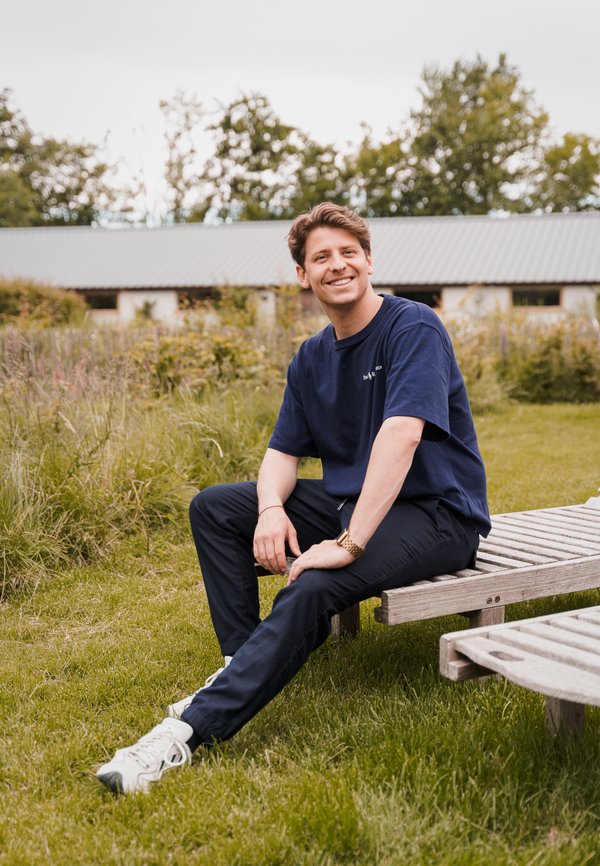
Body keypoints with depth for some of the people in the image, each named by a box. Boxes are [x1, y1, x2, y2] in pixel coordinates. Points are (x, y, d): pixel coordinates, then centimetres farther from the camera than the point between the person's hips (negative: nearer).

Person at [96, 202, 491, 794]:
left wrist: (350, 543, -35)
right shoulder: (311, 360, 10)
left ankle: (190, 730, -32)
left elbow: (401, 435, -28)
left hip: (436, 514, -8)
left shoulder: (413, 328, -15)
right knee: (213, 508, -2)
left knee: (314, 588, -33)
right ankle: (243, 663, -5)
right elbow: (283, 451, 8)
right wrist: (272, 508, -17)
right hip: (347, 501, 8)